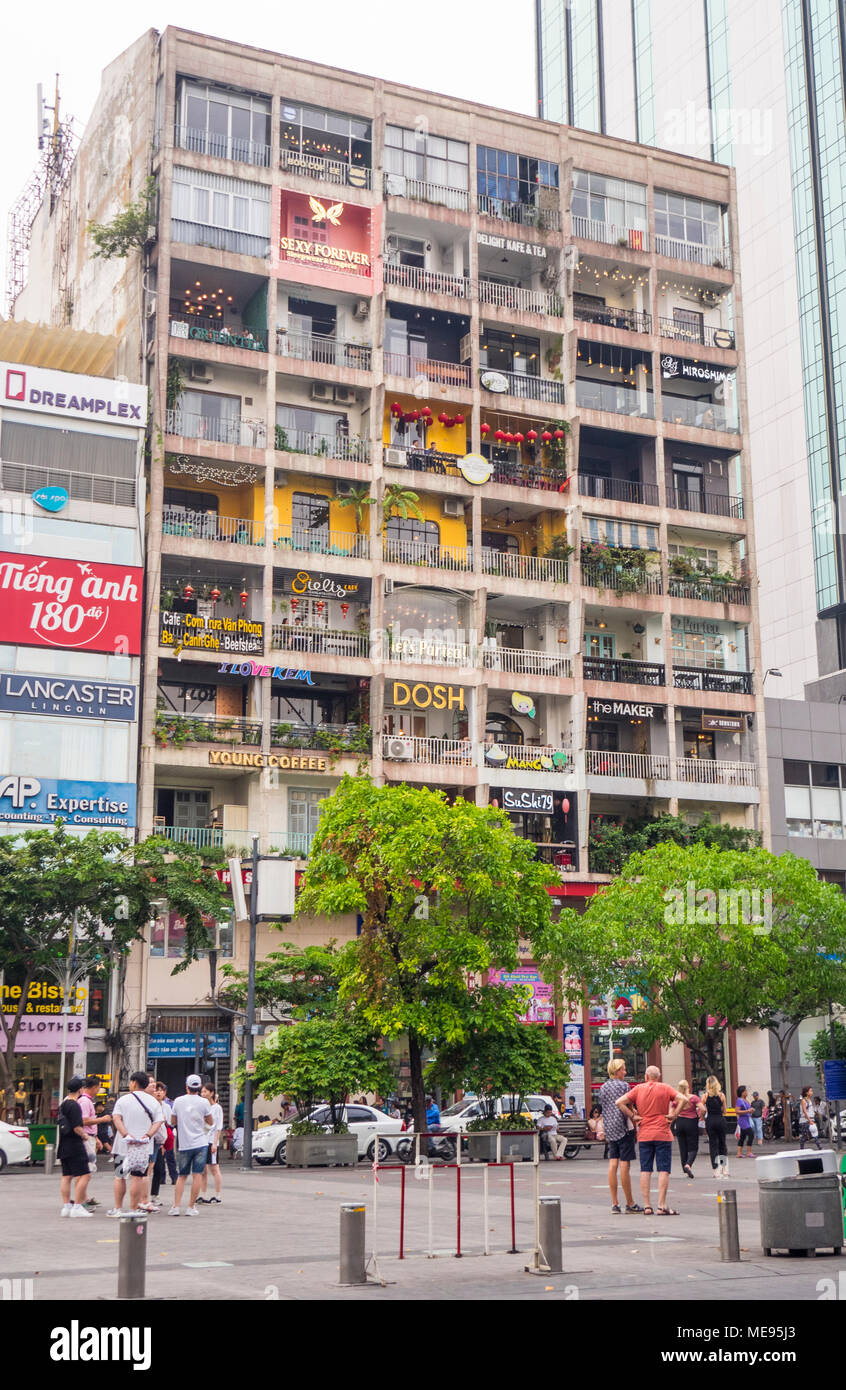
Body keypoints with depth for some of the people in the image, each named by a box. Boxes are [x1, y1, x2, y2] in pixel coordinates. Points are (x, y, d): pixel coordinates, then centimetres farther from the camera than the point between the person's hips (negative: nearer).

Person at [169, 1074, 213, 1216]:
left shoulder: (178, 1101, -1)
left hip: (183, 1144, 2)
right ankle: (191, 1207, 1)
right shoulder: (203, 1102, -6)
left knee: (181, 1176, 11)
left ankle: (176, 1206, 1)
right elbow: (211, 1122, 3)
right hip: (200, 1143, -2)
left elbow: (174, 1120, 12)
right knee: (197, 1175, 2)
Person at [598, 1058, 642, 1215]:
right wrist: (636, 1119, 1)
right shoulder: (623, 1085, -7)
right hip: (623, 1128, -6)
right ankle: (630, 1203, 1)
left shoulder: (603, 1088, 13)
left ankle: (614, 1203, 4)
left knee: (612, 1164, 5)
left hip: (609, 1129, 7)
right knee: (624, 1165, -4)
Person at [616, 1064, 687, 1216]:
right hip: (663, 1134, -2)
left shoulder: (638, 1089, 5)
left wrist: (632, 1117, 0)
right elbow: (682, 1098, -13)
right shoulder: (665, 1088, 2)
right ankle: (661, 1206, -8)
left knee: (645, 1170, 6)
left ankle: (647, 1206, 3)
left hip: (644, 1135, 2)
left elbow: (620, 1102, -4)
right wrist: (674, 1114, -7)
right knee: (663, 1170, -2)